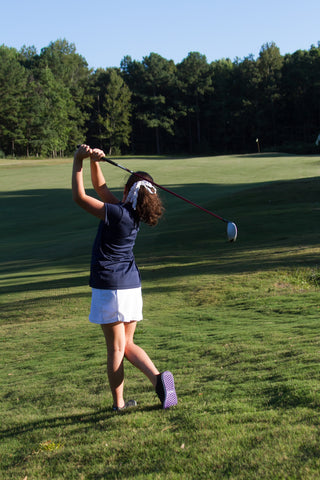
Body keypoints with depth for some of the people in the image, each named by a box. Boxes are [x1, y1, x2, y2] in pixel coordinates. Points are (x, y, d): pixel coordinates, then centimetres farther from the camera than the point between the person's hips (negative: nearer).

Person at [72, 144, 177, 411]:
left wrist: (78, 162, -10)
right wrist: (94, 161, 5)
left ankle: (119, 403, 10)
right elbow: (100, 187, 16)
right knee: (127, 344, 16)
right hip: (131, 285, 7)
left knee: (116, 348, 1)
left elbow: (79, 197, -14)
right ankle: (158, 377, -4)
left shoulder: (117, 214, -17)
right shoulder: (133, 213, 7)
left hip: (109, 286, -7)